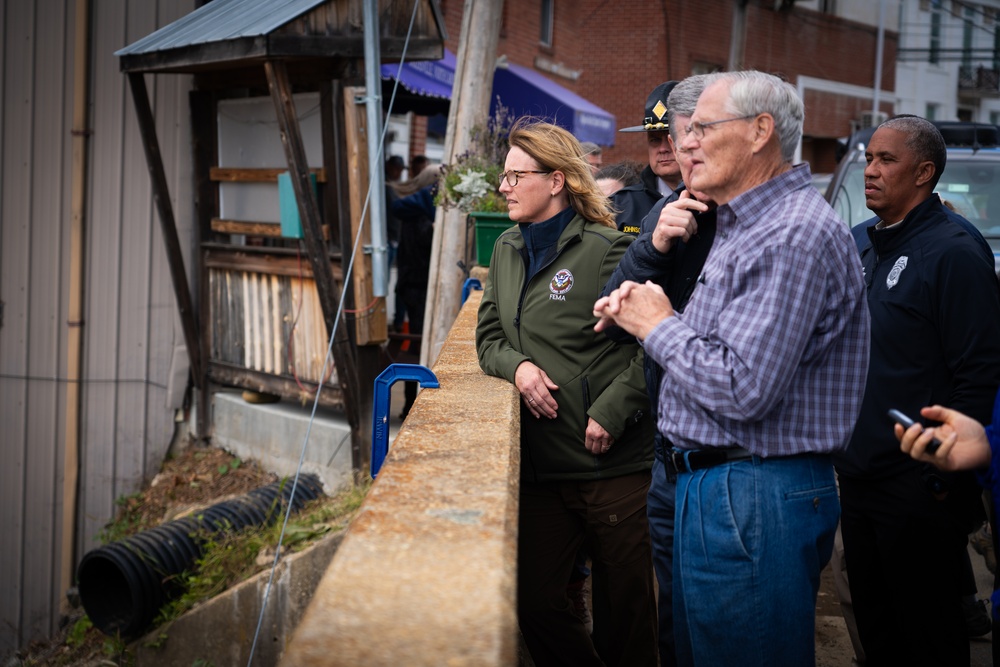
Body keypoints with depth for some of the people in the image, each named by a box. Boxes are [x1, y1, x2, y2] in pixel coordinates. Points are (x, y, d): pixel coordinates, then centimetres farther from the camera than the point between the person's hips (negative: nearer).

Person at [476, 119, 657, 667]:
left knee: (623, 610, 5)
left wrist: (611, 414, -19)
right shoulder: (507, 251, 13)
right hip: (539, 466, 6)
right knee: (533, 603, 9)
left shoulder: (605, 250, -9)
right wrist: (518, 366, -5)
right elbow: (489, 338, 17)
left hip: (613, 466, -6)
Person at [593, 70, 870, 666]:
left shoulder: (796, 236, -20)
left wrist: (658, 325, -13)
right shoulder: (748, 225, 15)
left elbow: (742, 389, -27)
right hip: (709, 481, 11)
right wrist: (637, 311, 2)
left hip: (756, 499, -11)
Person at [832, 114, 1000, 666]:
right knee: (873, 619, 19)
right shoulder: (857, 242, 10)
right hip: (857, 473, 7)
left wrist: (946, 475, -19)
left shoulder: (954, 249, -15)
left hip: (918, 487, -7)